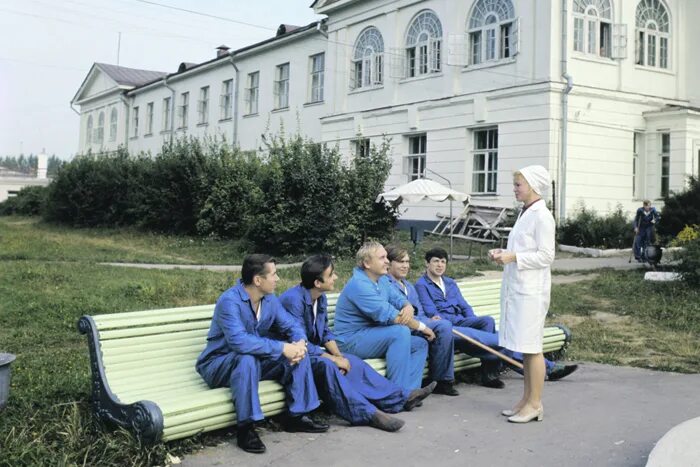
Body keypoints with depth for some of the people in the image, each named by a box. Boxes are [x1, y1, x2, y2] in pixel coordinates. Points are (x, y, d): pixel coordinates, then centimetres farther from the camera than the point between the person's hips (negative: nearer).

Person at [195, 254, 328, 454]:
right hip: (219, 364, -7)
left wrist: (300, 342, -23)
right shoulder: (230, 301, -27)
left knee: (298, 355, -8)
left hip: (257, 359, 7)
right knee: (247, 359, -38)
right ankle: (246, 428, -29)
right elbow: (239, 341, -39)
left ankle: (297, 416, 0)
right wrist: (282, 347, -36)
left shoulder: (270, 299, -2)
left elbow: (291, 326, 2)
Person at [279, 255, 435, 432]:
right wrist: (333, 358, -21)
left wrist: (338, 355, -7)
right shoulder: (293, 299, -24)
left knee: (353, 362, -6)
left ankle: (401, 398, -3)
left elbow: (325, 332, 12)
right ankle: (368, 413, -36)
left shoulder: (321, 298, 4)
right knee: (326, 365, -34)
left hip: (313, 350, 9)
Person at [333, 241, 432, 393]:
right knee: (401, 331, -29)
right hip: (352, 342, -10)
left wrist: (408, 308, -20)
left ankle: (409, 391, -15)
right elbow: (389, 316, -26)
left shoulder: (381, 282, 10)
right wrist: (421, 327, -15)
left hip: (372, 337, 10)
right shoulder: (359, 285, -22)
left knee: (420, 344, -1)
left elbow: (400, 300, 6)